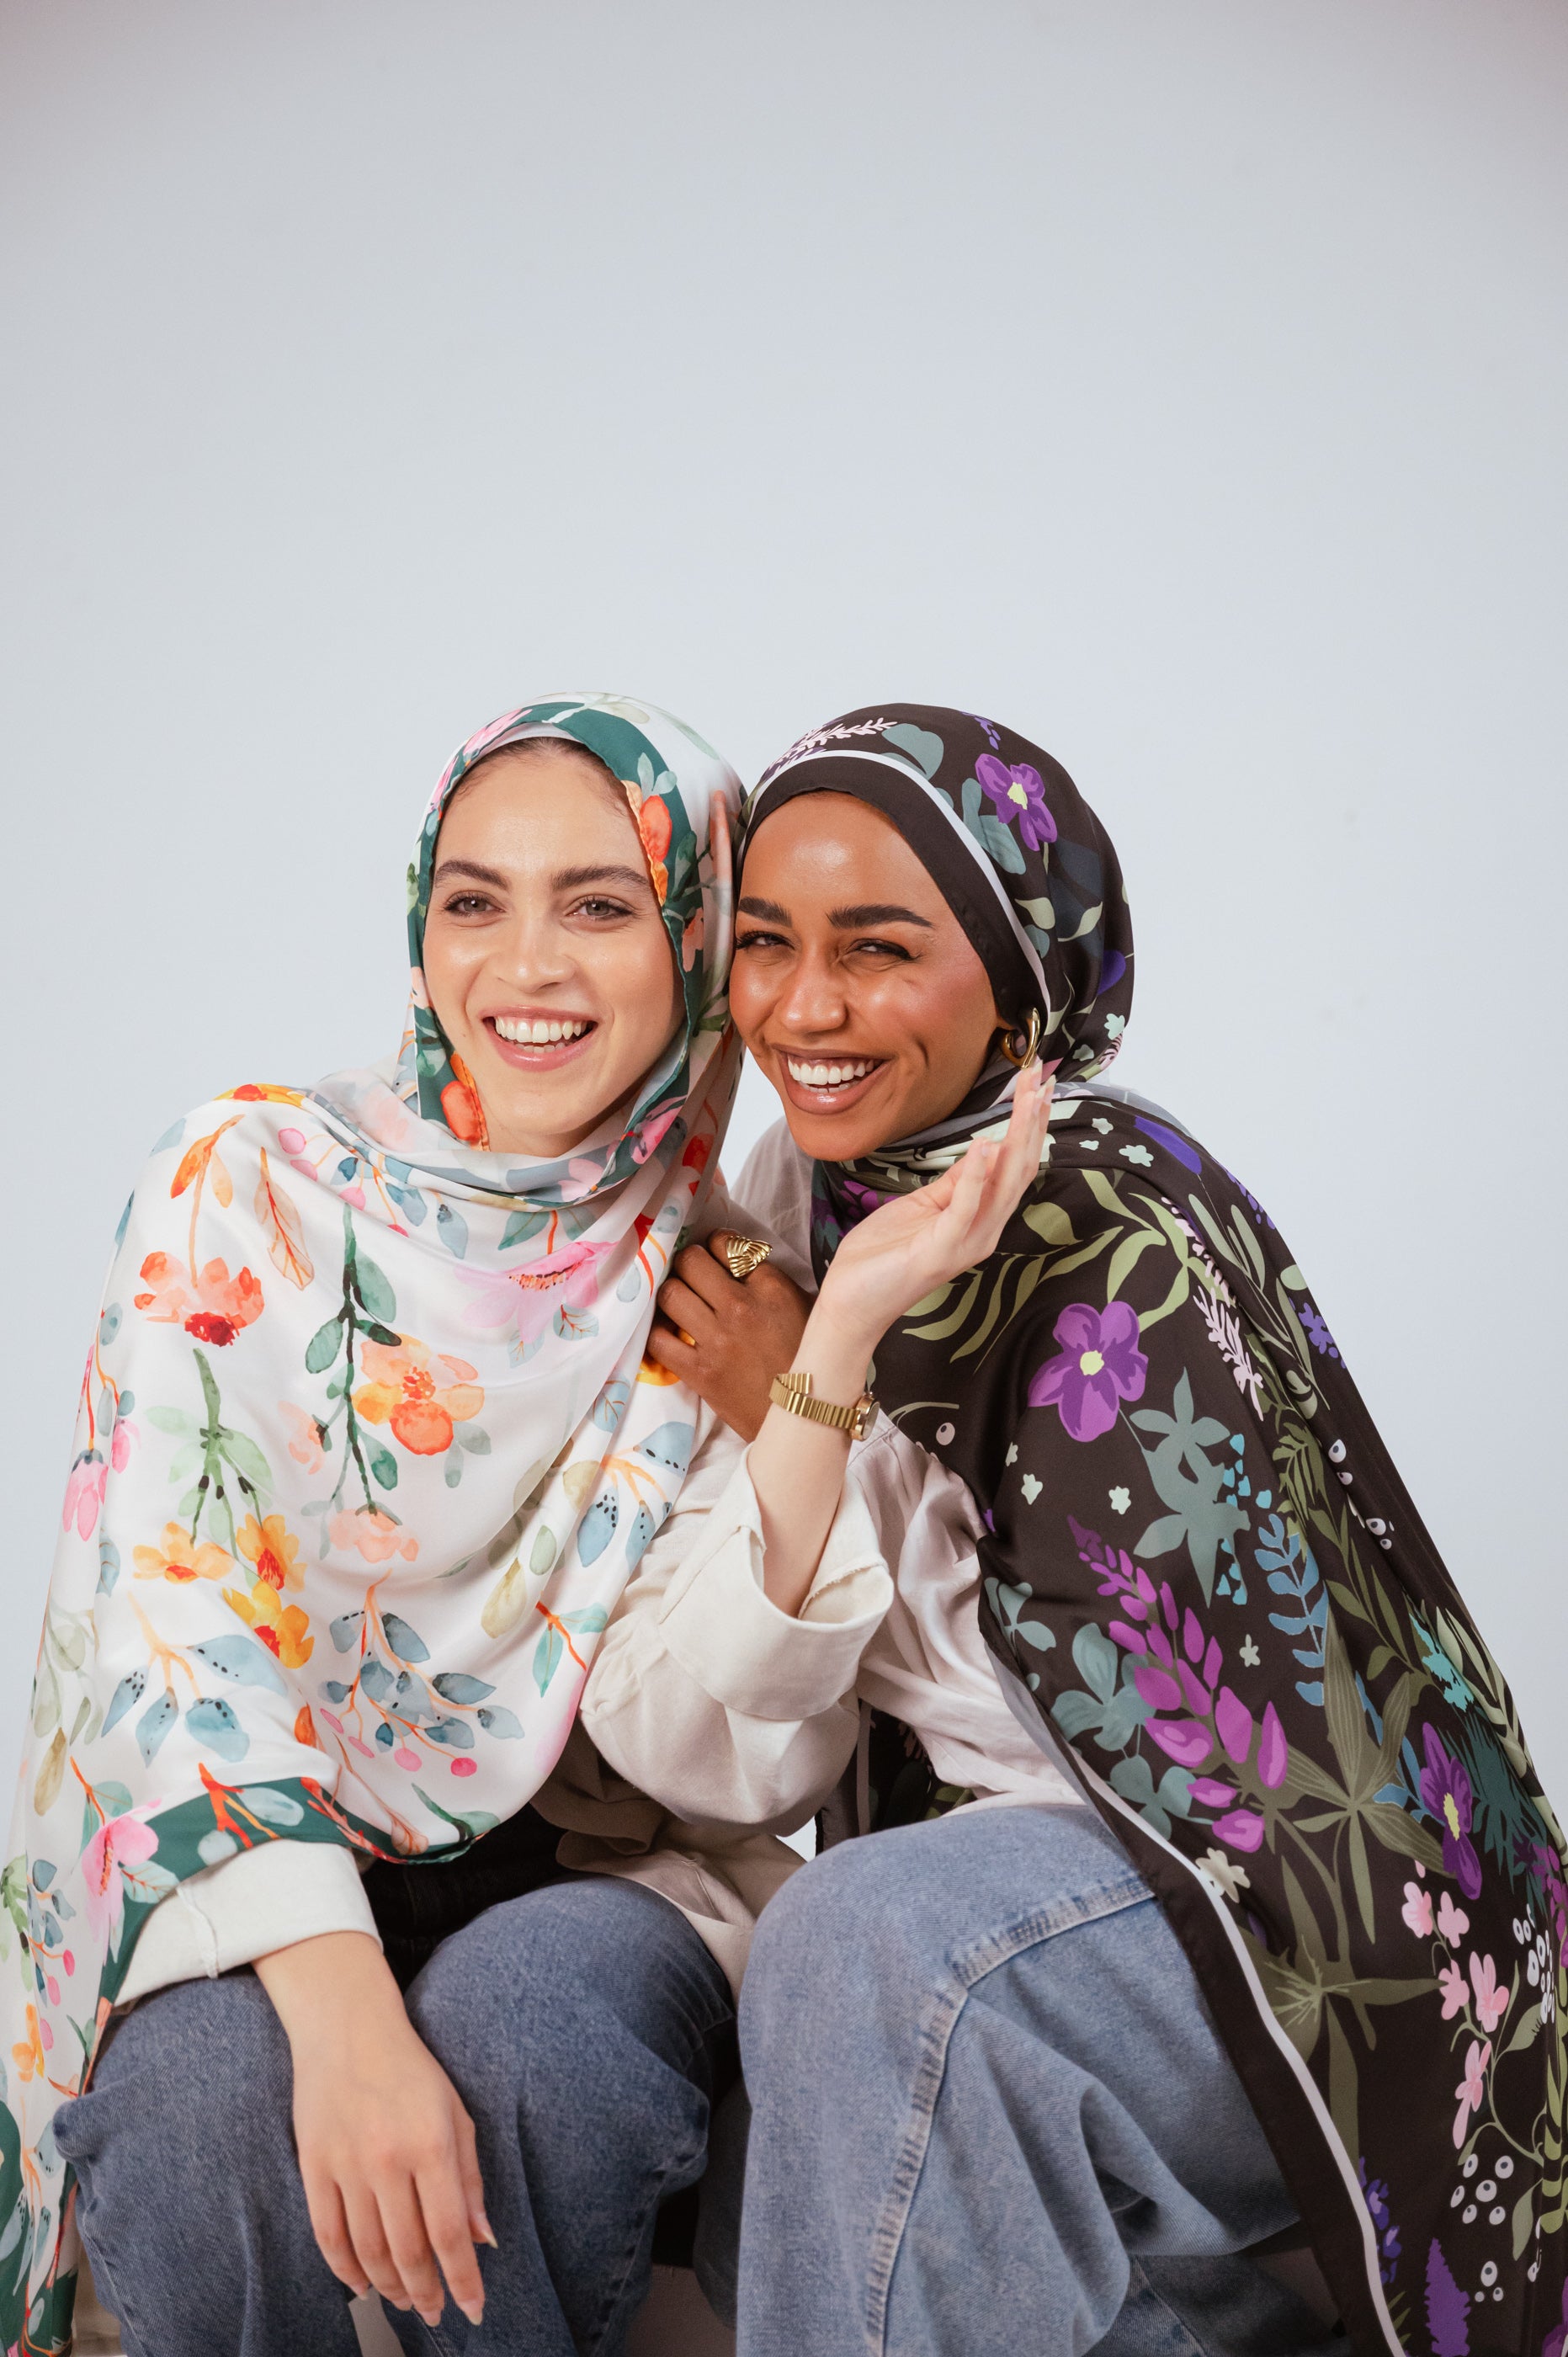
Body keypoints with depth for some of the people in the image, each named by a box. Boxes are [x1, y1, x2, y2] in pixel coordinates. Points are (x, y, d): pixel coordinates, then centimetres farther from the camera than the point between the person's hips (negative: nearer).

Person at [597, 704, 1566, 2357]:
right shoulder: (799, 1203, 4)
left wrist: (805, 1418, -15)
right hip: (1016, 1883, 8)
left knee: (869, 1948, -32)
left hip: (1284, 1901, -8)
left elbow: (1137, 1712, -18)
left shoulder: (1122, 1238, -17)